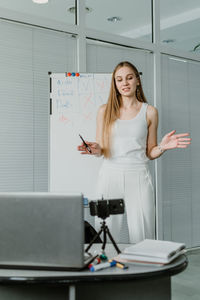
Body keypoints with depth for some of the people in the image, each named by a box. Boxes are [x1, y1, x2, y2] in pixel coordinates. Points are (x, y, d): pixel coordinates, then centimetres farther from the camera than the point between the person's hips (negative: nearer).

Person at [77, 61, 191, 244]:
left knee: (142, 237, -3)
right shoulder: (105, 111, 9)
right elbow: (101, 149, 11)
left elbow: (150, 153, 11)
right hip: (110, 175, 1)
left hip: (138, 176, 0)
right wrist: (97, 150, -11)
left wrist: (162, 147, -9)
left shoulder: (149, 112, 8)